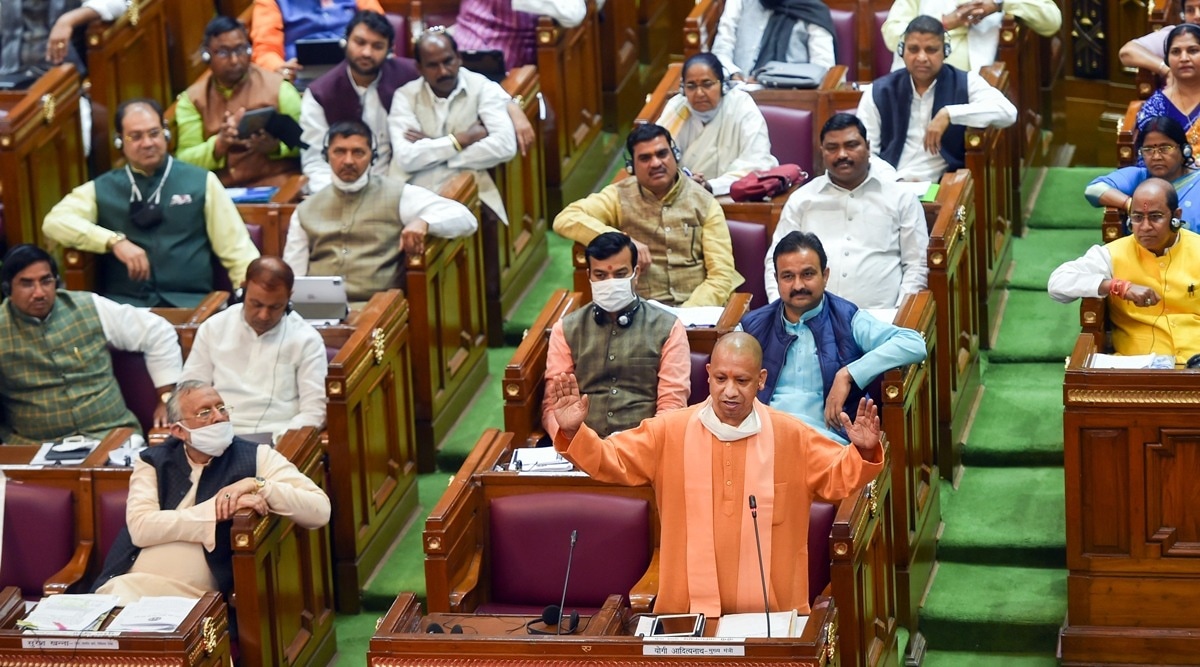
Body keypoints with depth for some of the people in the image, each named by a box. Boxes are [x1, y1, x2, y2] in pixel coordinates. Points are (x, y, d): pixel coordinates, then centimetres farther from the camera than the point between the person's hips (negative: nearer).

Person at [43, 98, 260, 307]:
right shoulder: (101, 189, 14)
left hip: (191, 302, -1)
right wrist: (114, 241, -13)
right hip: (124, 306, 1)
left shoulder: (201, 182, 13)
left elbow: (236, 249, 10)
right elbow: (54, 222, 0)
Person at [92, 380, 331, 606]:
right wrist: (218, 509, -11)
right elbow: (140, 528, -5)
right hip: (130, 583, 3)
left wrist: (257, 484, -11)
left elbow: (320, 511, 0)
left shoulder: (257, 457, 9)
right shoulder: (152, 462, 13)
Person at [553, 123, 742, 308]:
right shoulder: (620, 197, 7)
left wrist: (687, 315, -15)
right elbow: (565, 219, -5)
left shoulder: (704, 202, 8)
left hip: (696, 309, 1)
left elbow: (721, 276, 2)